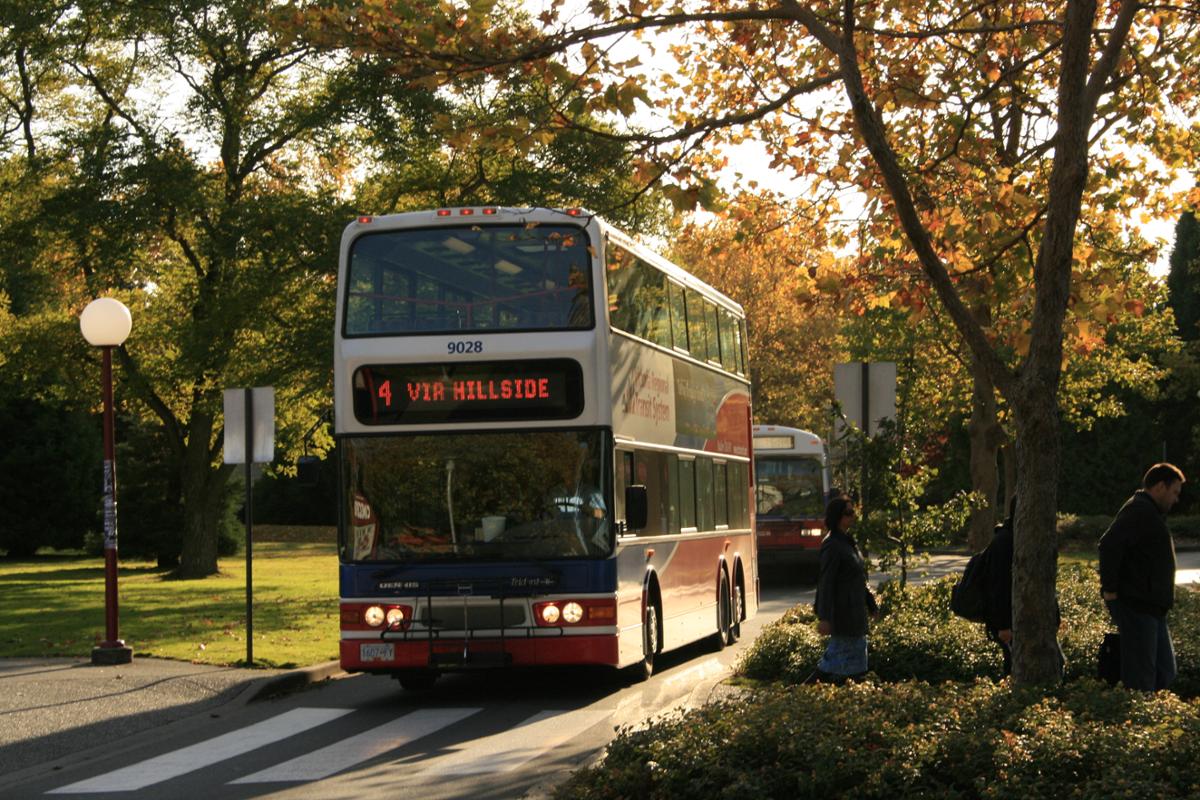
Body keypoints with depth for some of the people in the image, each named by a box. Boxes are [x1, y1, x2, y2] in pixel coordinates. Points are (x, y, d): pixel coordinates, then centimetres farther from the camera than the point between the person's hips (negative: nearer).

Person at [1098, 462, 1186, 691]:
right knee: (1141, 679, -9)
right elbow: (1109, 545, -26)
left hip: (1151, 608, 11)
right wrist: (1110, 589, -22)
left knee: (1165, 672, 12)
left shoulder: (1149, 512, 22)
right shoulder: (1139, 511, -13)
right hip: (1135, 605, -11)